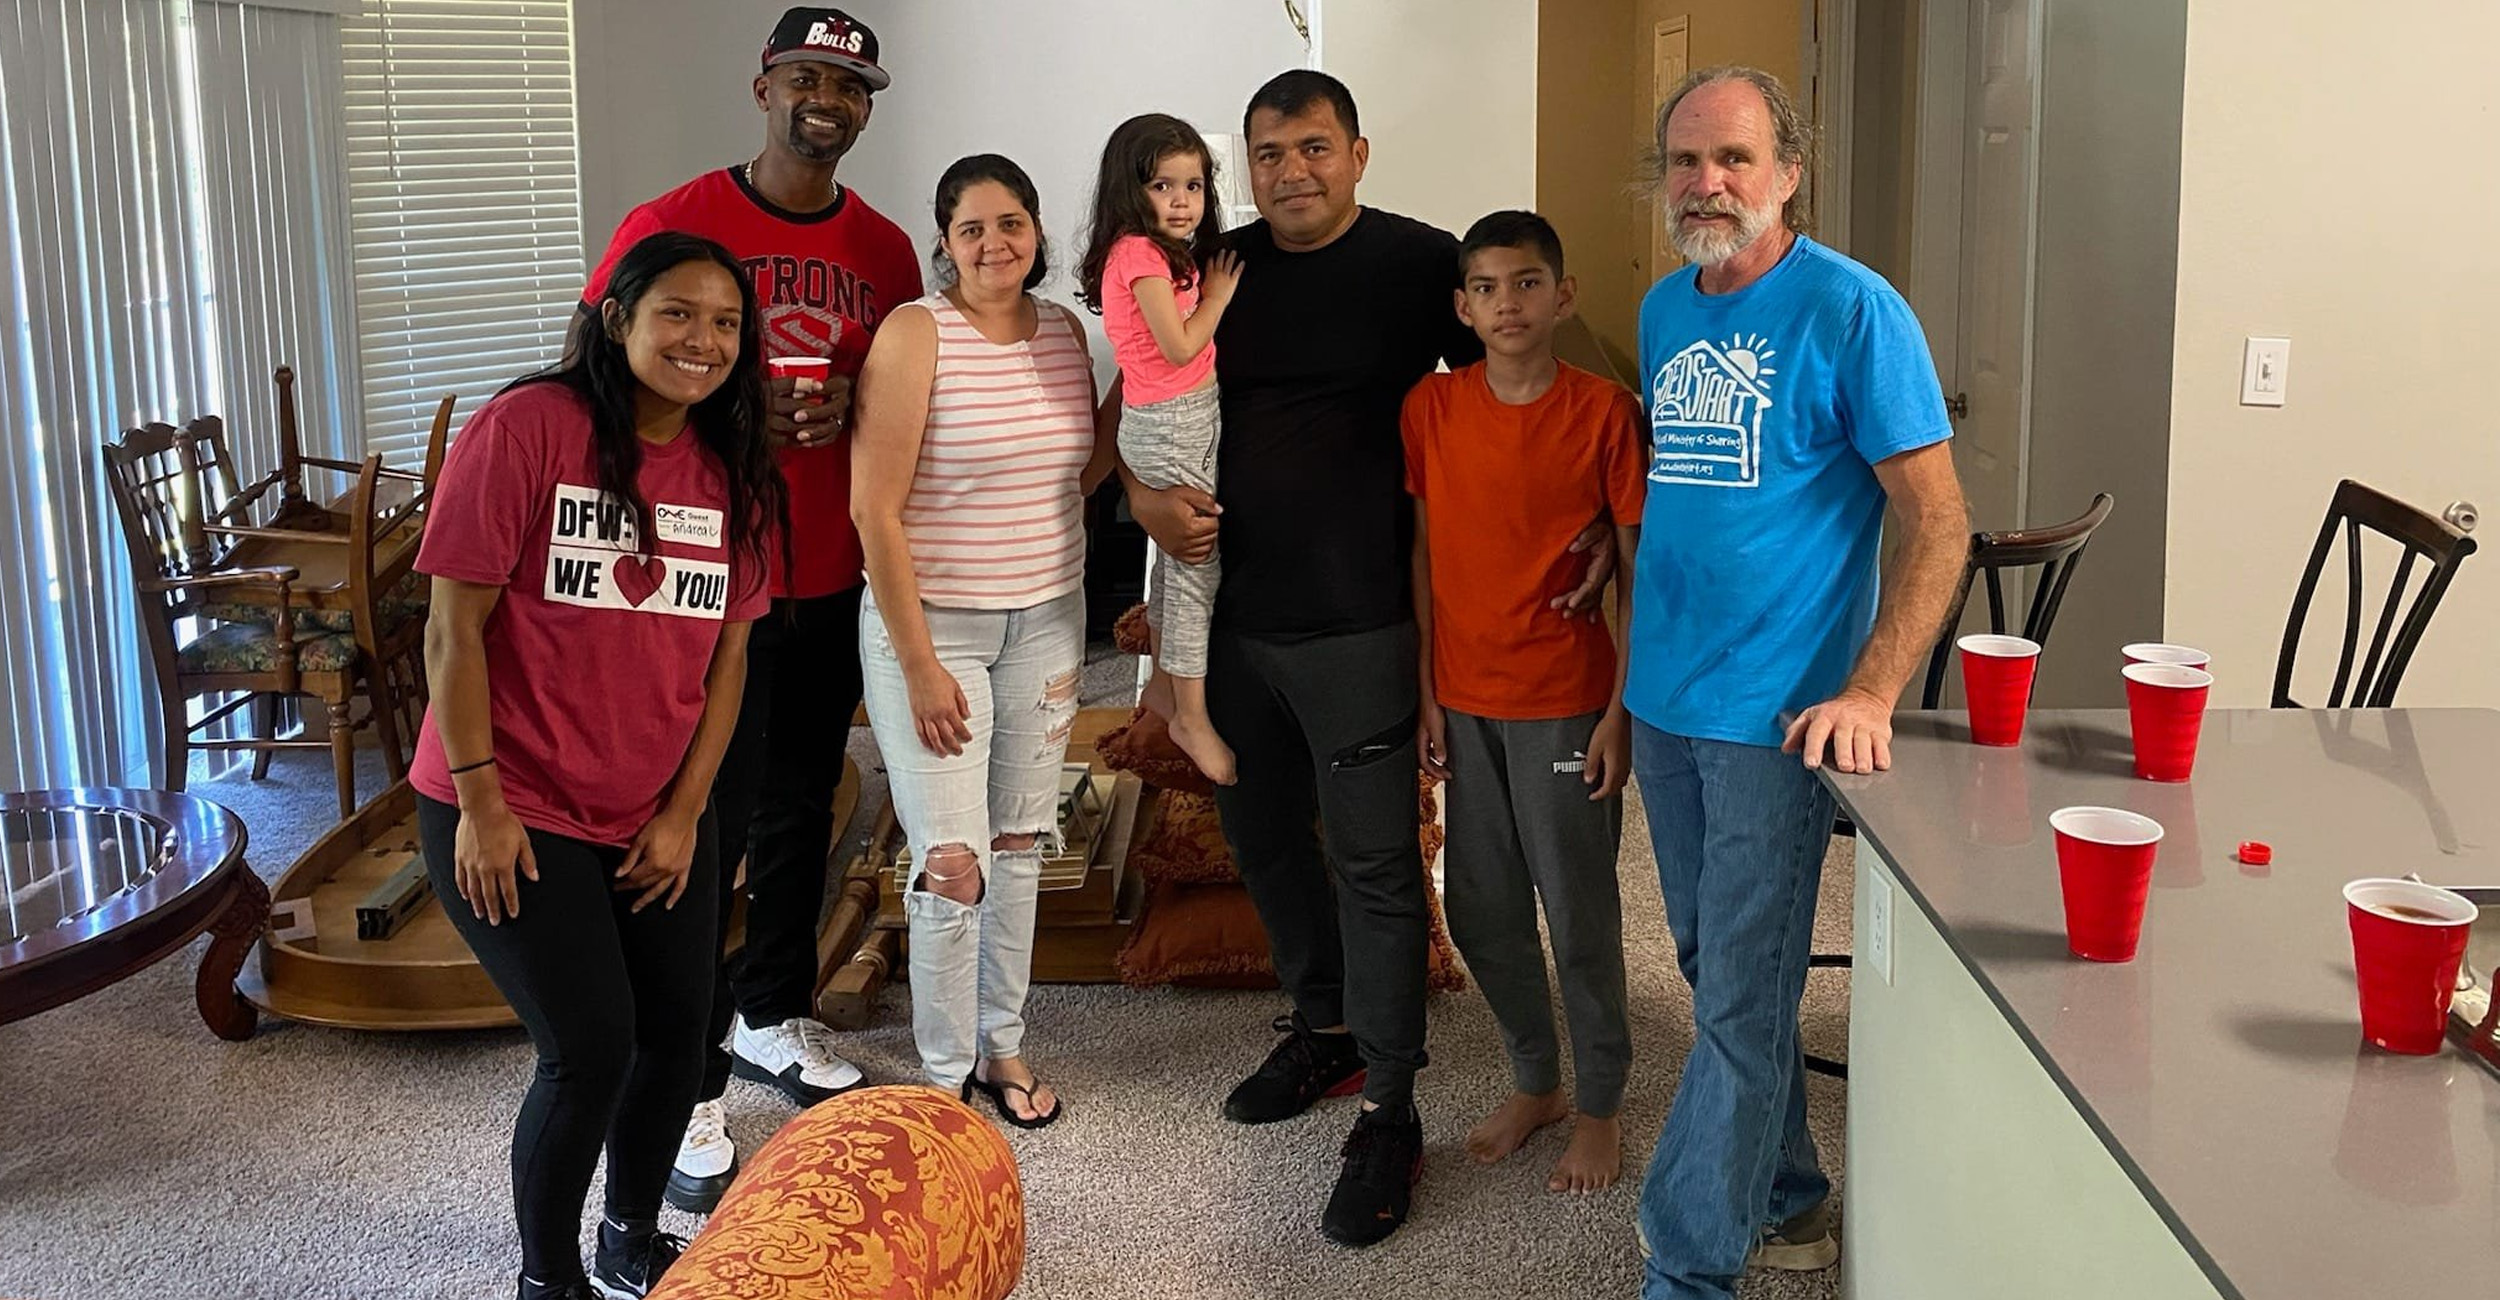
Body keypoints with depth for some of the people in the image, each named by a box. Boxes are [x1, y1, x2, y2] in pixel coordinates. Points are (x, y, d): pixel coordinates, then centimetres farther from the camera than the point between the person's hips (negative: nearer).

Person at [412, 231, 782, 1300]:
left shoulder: (734, 472, 2)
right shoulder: (527, 428, -16)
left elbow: (728, 653, 6)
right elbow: (455, 626, -14)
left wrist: (684, 812, 0)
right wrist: (481, 804, -15)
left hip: (656, 819, 6)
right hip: (515, 815, -6)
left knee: (675, 1036, 8)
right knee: (591, 1050, -8)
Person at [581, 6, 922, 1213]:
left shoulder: (884, 250, 7)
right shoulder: (670, 225, -7)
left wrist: (852, 403, -7)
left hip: (831, 579, 5)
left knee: (801, 808, 17)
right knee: (702, 829, -1)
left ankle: (772, 1012, 36)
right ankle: (687, 1086, 10)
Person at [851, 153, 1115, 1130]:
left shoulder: (1064, 331, 5)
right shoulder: (915, 334, -13)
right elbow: (875, 509, -15)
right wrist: (918, 663, -16)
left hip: (1045, 619, 6)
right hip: (929, 621, -5)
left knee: (1020, 842, 14)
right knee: (952, 859, -5)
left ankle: (1001, 1043, 30)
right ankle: (945, 1076, 13)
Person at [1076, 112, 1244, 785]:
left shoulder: (1171, 254, 11)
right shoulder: (1140, 253, -18)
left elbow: (1183, 346, 11)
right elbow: (1179, 346, -21)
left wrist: (1211, 289, 1)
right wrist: (1219, 293, -9)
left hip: (1191, 419, 10)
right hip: (1169, 426, -10)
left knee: (1179, 557, 20)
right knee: (1197, 566, -5)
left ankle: (1165, 685, 35)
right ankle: (1193, 718, 3)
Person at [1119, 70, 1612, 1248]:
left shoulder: (1419, 262, -6)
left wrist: (1596, 520, -14)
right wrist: (1146, 497, -4)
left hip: (1357, 622, -5)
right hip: (1231, 615, 6)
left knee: (1373, 863, -4)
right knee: (1263, 837, 17)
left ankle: (1389, 1115, 6)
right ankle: (1326, 1030, 38)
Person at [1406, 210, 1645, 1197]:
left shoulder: (1604, 411, -9)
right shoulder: (1431, 408, 1)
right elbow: (1424, 554, 6)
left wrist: (1623, 707, -10)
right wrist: (1425, 693, 3)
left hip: (1567, 701, -4)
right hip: (1466, 699, 4)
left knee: (1579, 912, 4)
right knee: (1480, 910, 13)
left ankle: (1599, 1107, 23)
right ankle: (1535, 1080, 33)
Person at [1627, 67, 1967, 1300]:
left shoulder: (1851, 310, -11)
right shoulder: (1664, 309, 9)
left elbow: (1938, 522, -13)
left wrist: (1869, 693, -22)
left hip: (1773, 713, -7)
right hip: (1663, 700, 7)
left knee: (1742, 1002, 0)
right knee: (1718, 972, 17)